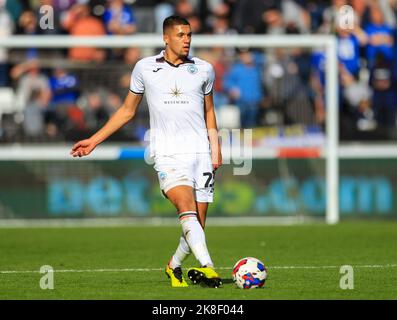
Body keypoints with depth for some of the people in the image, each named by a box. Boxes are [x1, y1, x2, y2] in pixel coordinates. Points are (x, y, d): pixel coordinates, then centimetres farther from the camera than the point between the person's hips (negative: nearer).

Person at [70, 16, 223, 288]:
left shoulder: (204, 69, 11)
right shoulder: (145, 68, 7)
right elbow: (127, 111, 18)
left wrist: (216, 148, 11)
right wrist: (94, 141, 16)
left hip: (200, 153, 3)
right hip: (167, 153, -3)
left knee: (197, 223, -1)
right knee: (187, 207, -26)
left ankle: (174, 266, 26)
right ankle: (207, 267, -39)